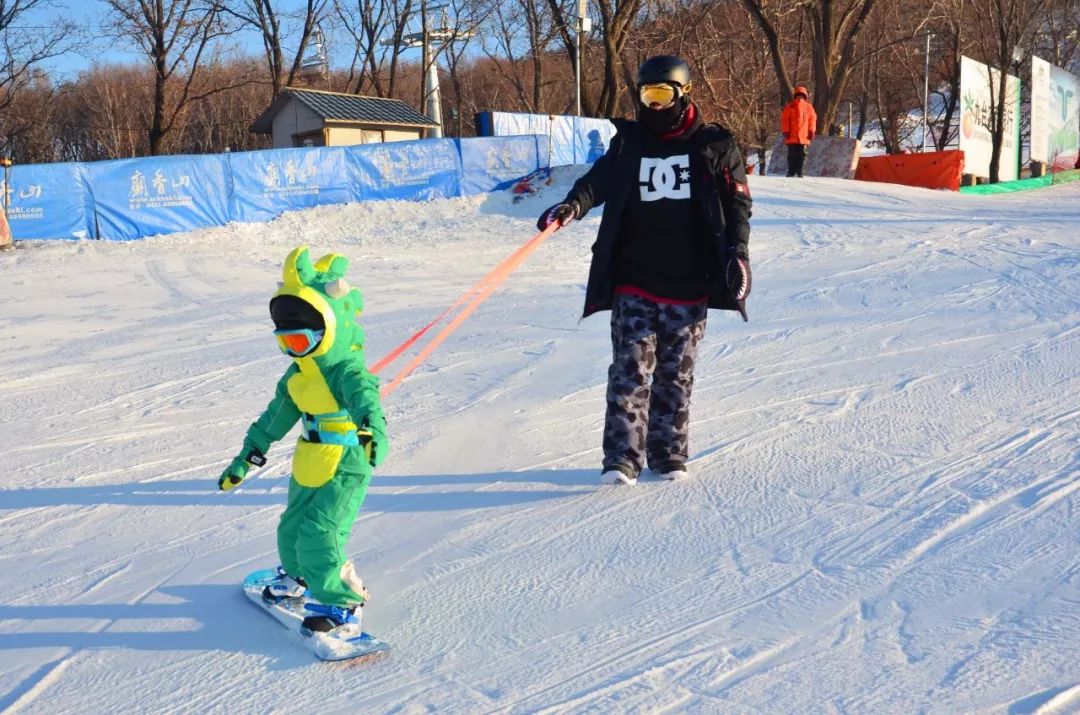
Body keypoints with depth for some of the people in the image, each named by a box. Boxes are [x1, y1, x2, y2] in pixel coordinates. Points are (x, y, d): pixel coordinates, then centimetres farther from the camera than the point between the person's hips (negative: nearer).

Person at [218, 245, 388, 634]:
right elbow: (277, 415, 17)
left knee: (317, 536, -14)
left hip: (345, 466, -9)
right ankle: (298, 574, 52)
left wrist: (373, 427, -65)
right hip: (308, 466, 9)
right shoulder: (298, 375, 6)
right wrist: (247, 455, 20)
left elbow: (364, 397, -42)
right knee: (291, 529, 22)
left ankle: (341, 605, 2)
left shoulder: (345, 371, -21)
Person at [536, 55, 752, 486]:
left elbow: (738, 203, 7)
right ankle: (622, 458, -4)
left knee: (675, 374, 8)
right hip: (634, 282, 1)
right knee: (631, 369, -6)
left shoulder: (714, 146, 5)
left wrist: (737, 252, -5)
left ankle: (669, 455, 19)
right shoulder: (628, 143, 10)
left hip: (688, 286, 0)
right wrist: (573, 204, -24)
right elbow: (598, 180, -4)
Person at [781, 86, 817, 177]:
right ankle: (791, 172, 5)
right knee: (792, 154, 1)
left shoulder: (808, 107, 9)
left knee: (802, 155, 2)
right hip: (792, 136, -1)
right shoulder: (790, 106, 5)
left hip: (804, 136, 1)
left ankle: (799, 172, 6)